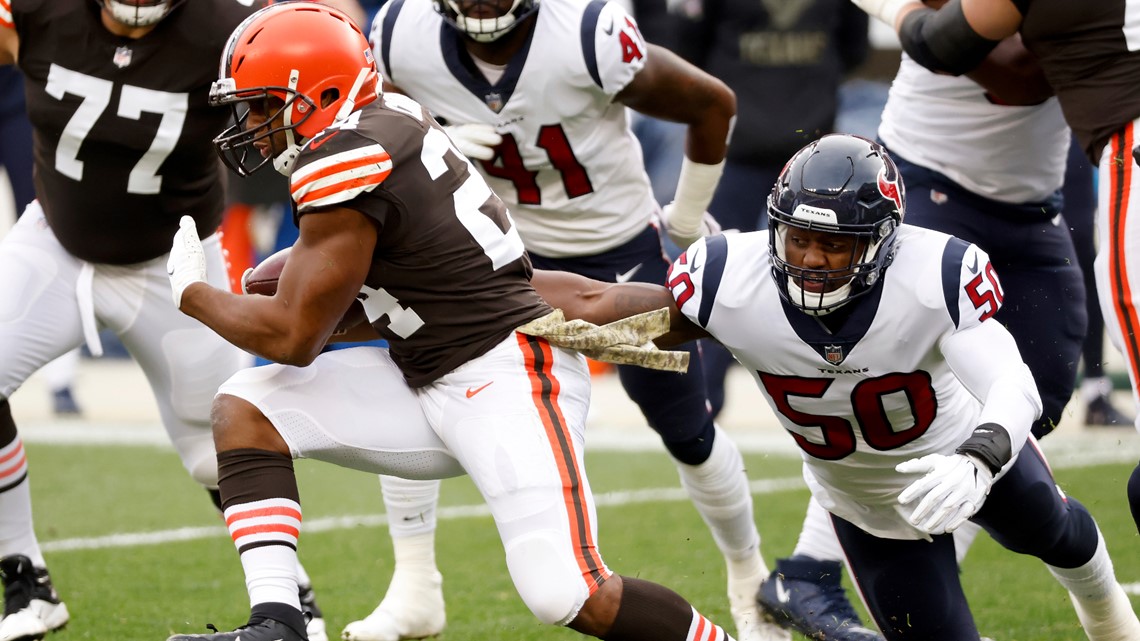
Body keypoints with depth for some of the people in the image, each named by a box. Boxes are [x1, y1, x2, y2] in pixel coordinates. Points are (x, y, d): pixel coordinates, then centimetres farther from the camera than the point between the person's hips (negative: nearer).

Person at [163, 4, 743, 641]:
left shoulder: (344, 163, -18)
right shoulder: (389, 116, 9)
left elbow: (296, 338, -11)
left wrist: (193, 293, 4)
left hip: (508, 378, -10)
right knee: (246, 408, 0)